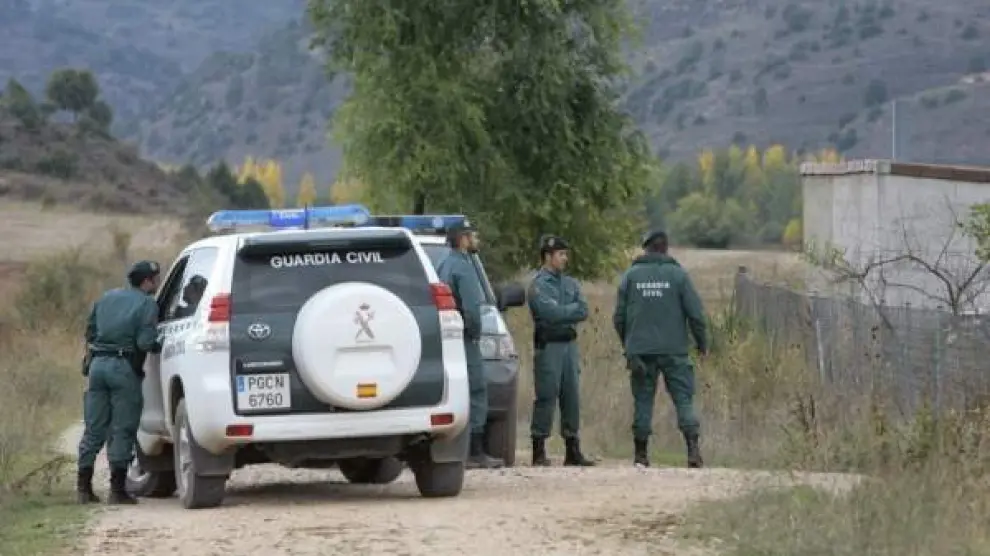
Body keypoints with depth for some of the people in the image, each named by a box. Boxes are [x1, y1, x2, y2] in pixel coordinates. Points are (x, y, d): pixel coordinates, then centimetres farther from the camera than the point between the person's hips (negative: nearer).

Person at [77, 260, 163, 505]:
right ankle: (117, 489, -3)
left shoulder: (107, 298, 17)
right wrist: (160, 347, 5)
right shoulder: (147, 304, -3)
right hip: (124, 367, -6)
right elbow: (145, 342, -13)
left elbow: (90, 333, 19)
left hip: (98, 363, 6)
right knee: (122, 431, -1)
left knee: (93, 429, 11)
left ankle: (84, 488, 11)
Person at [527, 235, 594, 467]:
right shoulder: (538, 285, -5)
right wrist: (572, 309, -3)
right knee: (546, 398, -8)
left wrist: (562, 312, -11)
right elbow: (551, 313, -18)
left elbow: (583, 311, 3)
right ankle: (539, 451, -5)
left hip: (569, 344, 7)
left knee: (572, 398, 7)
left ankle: (573, 451, 11)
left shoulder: (570, 283, 16)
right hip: (548, 346, -7)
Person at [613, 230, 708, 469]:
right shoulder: (678, 274, -1)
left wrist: (627, 344, 22)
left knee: (642, 401, 6)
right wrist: (702, 343, 9)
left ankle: (641, 454, 6)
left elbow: (619, 316, 7)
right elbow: (695, 313, -3)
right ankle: (693, 448, -15)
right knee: (683, 398, -1)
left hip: (640, 349, 2)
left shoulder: (631, 276, 5)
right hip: (673, 350, -2)